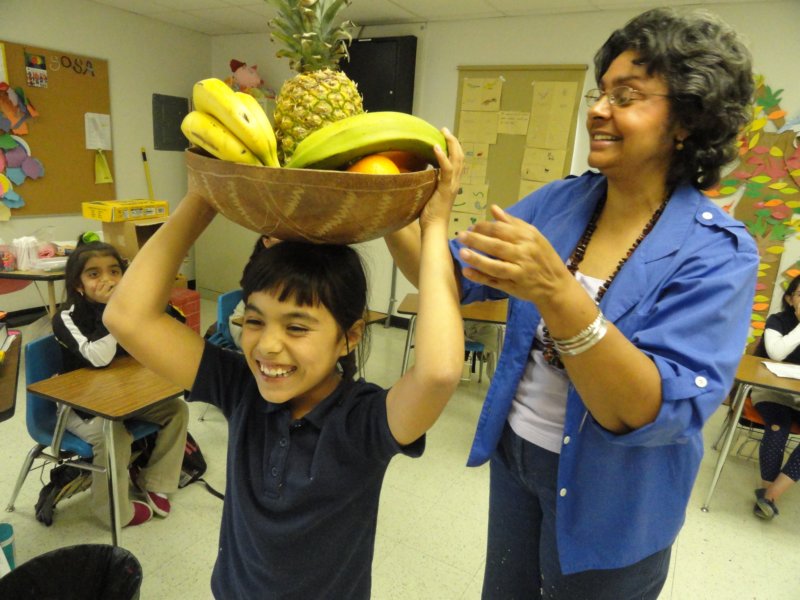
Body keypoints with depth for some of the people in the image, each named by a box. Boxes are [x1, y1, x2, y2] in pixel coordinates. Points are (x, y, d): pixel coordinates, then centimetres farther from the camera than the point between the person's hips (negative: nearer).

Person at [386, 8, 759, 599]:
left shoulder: (717, 251, -19)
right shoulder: (559, 201, -6)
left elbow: (659, 414, -29)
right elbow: (455, 279, -5)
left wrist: (556, 293, -43)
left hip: (610, 498, -4)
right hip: (514, 453, 4)